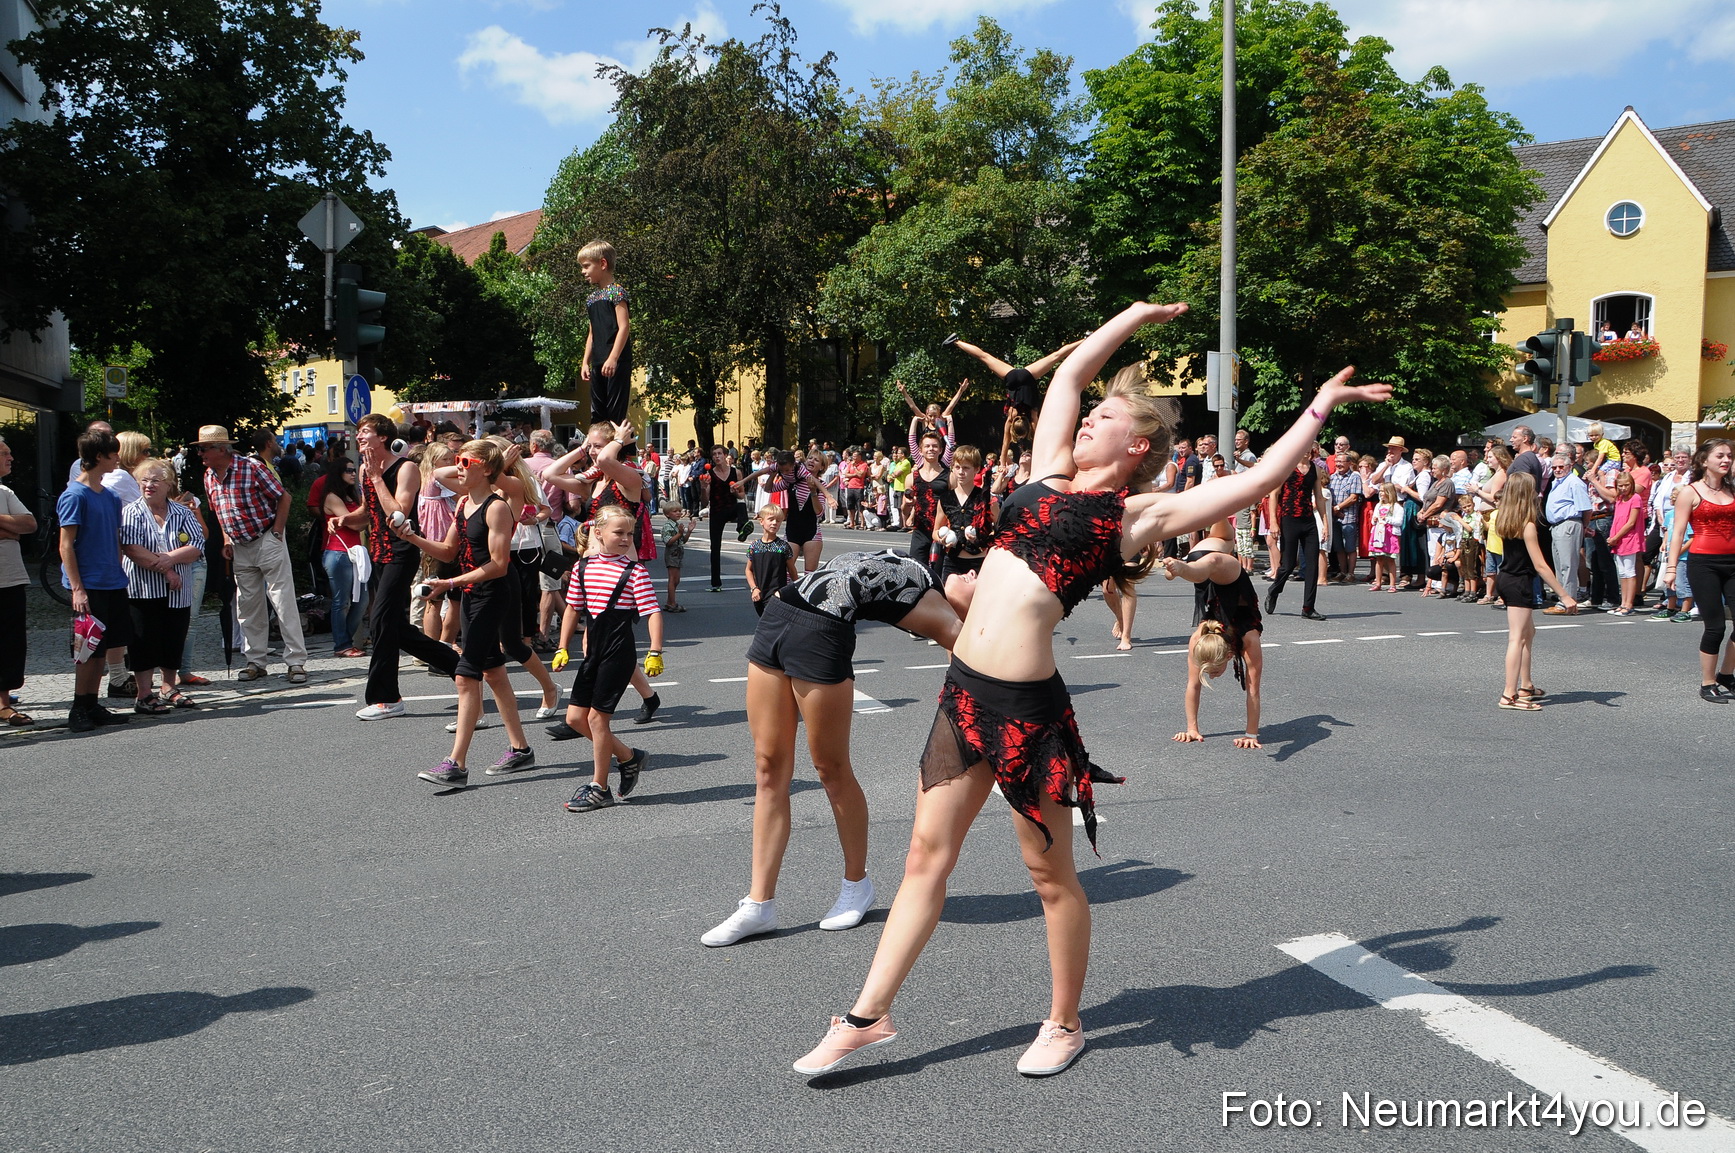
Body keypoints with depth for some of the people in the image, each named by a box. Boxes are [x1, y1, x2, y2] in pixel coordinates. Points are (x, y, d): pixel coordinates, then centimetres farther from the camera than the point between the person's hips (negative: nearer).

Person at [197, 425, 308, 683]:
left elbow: (284, 497, -8)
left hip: (267, 543, -7)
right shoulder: (209, 476, 6)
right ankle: (255, 661, 18)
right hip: (240, 548, 7)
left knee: (283, 602, -7)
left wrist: (276, 533, -11)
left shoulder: (252, 468, -13)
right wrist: (227, 540, 10)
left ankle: (296, 662, -6)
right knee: (248, 607, 9)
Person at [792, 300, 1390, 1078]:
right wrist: (1136, 316, 32)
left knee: (1049, 873, 8)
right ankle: (868, 1017, 19)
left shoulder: (1136, 512, -2)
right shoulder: (1052, 473, 14)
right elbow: (1068, 373, 24)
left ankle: (1064, 1025, 28)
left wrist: (1320, 408, 2)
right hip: (964, 691, 6)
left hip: (1028, 708, -6)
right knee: (928, 853, 11)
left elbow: (1255, 480, -5)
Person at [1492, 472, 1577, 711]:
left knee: (1528, 632, 21)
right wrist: (1564, 596, -19)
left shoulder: (1502, 518, 3)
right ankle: (1509, 695, -9)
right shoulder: (1527, 526, -19)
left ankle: (1526, 687, 29)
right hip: (1519, 583, -9)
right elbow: (1540, 565, -21)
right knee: (1517, 638, -8)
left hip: (1505, 579, 9)